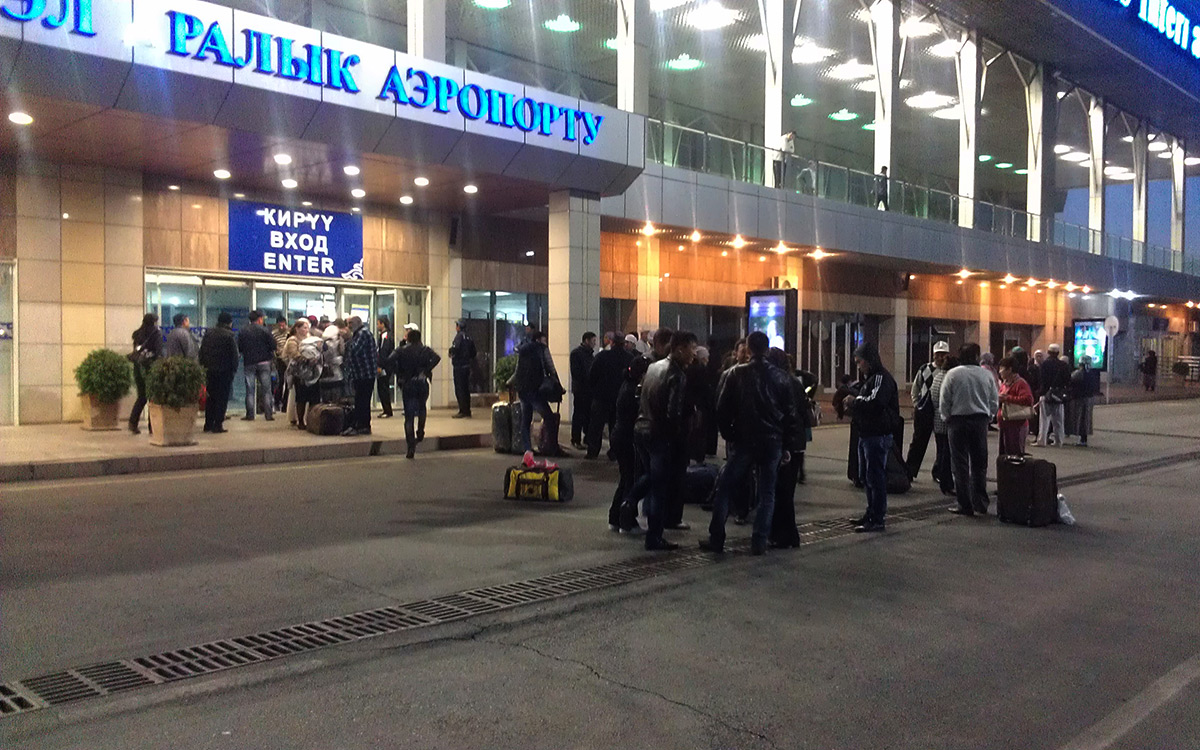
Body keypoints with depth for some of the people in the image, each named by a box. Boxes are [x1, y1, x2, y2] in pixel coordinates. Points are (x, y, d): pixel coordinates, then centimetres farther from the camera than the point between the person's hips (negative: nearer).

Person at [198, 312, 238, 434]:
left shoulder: (208, 333, 8)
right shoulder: (229, 335, -9)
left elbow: (201, 352, 11)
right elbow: (234, 354, -10)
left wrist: (203, 366, 14)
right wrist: (234, 369, -2)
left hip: (209, 370, 5)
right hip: (224, 371, -5)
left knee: (210, 397, 14)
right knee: (222, 397, 0)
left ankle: (208, 424, 16)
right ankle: (218, 424, -3)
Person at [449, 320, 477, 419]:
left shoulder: (459, 336, -12)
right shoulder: (469, 337, 12)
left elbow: (455, 349, -24)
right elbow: (473, 353, 13)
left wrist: (451, 353, -4)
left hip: (459, 365, -8)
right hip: (467, 366, 8)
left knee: (459, 389, -4)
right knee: (466, 389, 13)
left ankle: (463, 412, -6)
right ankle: (467, 411, 17)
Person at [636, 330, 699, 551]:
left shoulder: (653, 367, 10)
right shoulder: (677, 375, -15)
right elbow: (674, 413, -21)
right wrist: (680, 437, -10)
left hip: (642, 428, 8)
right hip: (660, 434, -8)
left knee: (653, 480, 23)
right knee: (661, 486, 1)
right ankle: (654, 538, 6)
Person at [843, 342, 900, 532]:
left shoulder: (881, 378, -14)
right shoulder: (869, 378, 19)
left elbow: (875, 402, -29)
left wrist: (854, 402, -14)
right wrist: (854, 410, 6)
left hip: (878, 436, -11)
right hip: (867, 435, 11)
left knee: (875, 476, -6)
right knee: (865, 476, 17)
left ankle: (878, 520, -1)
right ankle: (873, 512, 29)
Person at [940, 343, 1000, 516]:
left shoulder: (953, 374, -7)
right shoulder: (987, 375, 1)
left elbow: (944, 401, -6)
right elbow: (994, 401, 5)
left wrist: (947, 418, 9)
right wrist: (987, 417, 17)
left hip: (958, 420, -3)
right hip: (980, 420, 3)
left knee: (961, 464, 2)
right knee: (979, 463, 11)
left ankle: (965, 505, 2)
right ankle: (980, 504, 15)